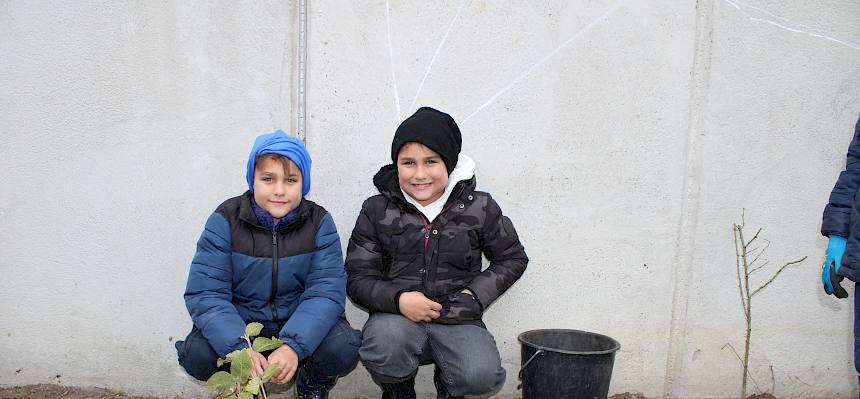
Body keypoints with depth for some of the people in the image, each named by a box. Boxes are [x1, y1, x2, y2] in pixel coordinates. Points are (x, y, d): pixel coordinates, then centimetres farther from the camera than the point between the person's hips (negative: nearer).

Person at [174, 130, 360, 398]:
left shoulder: (319, 222, -8)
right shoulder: (225, 220, -10)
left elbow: (326, 291, -17)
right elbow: (205, 293, -17)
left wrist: (293, 346, -34)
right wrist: (239, 348, -33)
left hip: (300, 324, 0)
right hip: (239, 324, 0)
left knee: (344, 346, -28)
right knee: (196, 354, -27)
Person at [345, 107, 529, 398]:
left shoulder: (479, 208, 2)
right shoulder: (377, 210, 2)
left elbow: (512, 258, 14)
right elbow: (358, 277, 1)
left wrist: (477, 293, -3)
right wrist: (398, 299, -18)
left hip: (458, 319, 1)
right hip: (397, 317, 0)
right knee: (385, 343, -35)